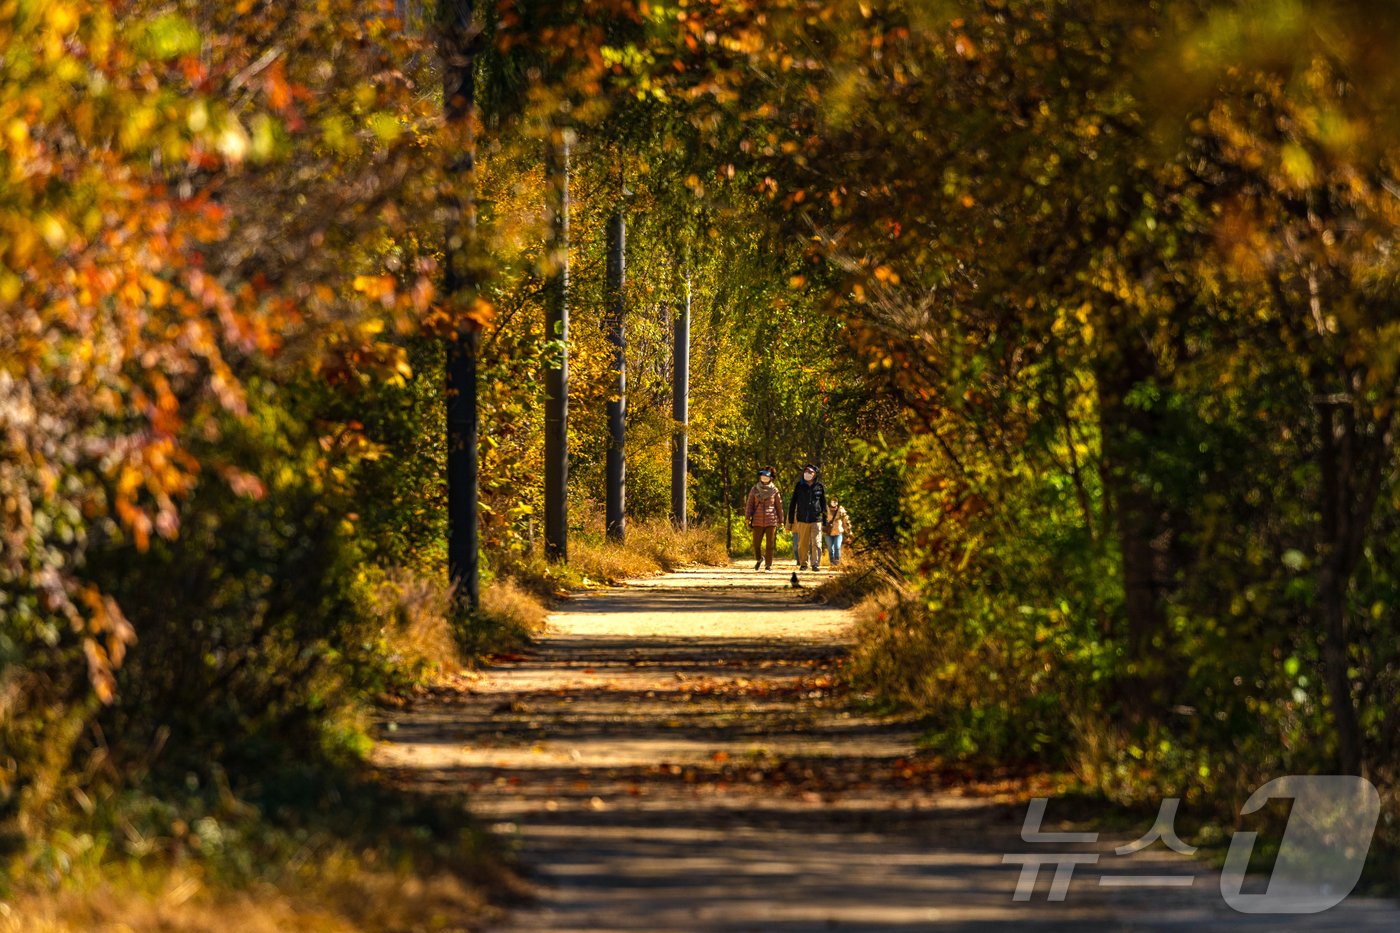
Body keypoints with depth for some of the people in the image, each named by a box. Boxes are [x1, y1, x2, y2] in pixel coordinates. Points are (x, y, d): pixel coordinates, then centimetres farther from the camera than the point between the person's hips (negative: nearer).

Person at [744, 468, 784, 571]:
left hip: (771, 521, -1)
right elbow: (749, 504, 7)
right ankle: (759, 559, 28)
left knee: (770, 544, -1)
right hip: (758, 521, 1)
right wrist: (747, 517, -2)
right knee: (756, 544, 0)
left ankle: (769, 565, 8)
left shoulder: (774, 490, 4)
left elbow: (779, 506, 9)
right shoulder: (755, 489, 6)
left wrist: (780, 520, 10)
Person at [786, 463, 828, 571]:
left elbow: (824, 504, 11)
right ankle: (803, 563, 14)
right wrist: (790, 521, 6)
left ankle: (816, 563, -6)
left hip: (816, 519, -1)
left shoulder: (819, 486, 4)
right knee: (802, 544, 4)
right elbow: (792, 503, 8)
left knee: (816, 542, -9)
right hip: (802, 520, 1)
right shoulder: (799, 486, 5)